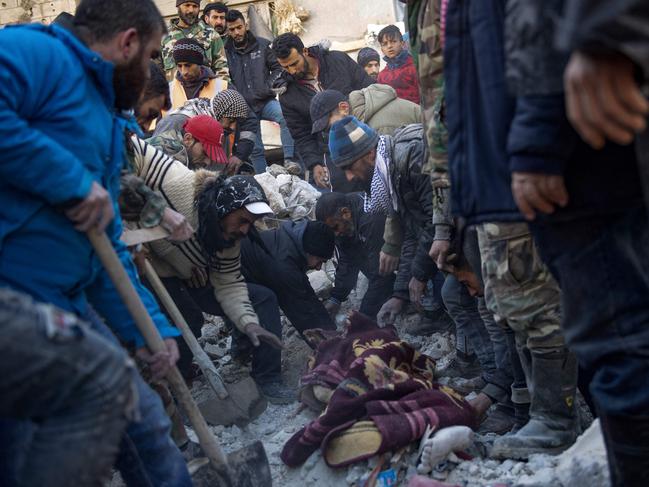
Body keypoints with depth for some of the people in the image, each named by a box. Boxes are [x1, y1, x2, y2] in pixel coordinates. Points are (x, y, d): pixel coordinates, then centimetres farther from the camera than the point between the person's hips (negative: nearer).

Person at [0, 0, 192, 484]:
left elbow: (109, 249, 21)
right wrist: (73, 181, -22)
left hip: (69, 304, 10)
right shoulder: (39, 52, -8)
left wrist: (149, 330, 14)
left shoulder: (107, 122, 21)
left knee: (145, 428, 15)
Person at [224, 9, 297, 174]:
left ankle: (289, 160, -30)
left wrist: (269, 86, -9)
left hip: (266, 101, -1)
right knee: (255, 149, 1)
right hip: (243, 107, 1)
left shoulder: (262, 45, 2)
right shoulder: (226, 51, 0)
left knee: (286, 117, -30)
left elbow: (278, 67, 6)